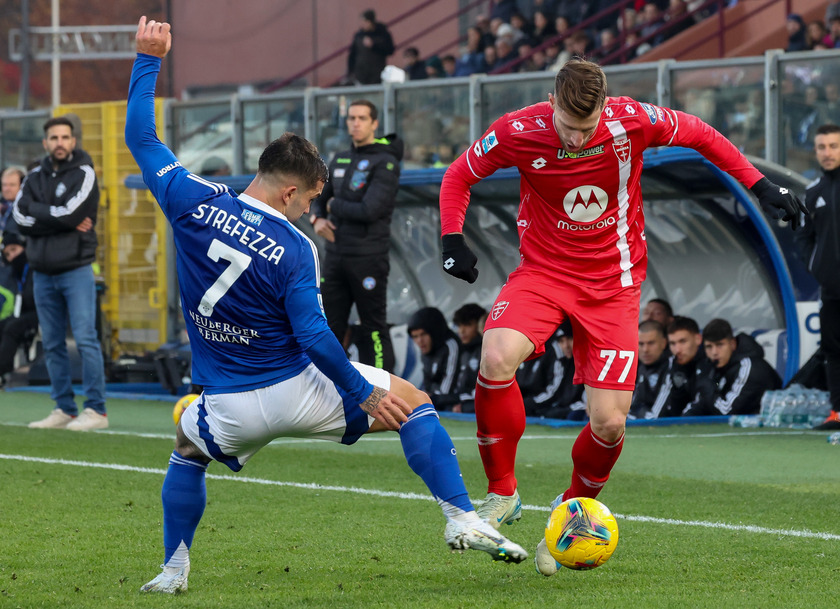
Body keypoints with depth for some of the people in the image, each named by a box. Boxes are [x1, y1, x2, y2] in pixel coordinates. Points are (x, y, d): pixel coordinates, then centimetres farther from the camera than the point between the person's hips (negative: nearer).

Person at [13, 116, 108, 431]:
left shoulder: (83, 174, -2)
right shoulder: (35, 178, 12)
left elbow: (71, 213, -17)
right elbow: (21, 219, -3)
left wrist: (37, 211, -5)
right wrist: (63, 221, -11)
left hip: (76, 270, -5)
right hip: (43, 272, 5)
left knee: (85, 339, -10)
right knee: (52, 345, 7)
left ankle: (96, 410, -8)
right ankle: (65, 410, 14)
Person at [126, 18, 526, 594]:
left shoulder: (193, 202, -6)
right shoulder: (295, 249, -15)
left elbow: (142, 138, 5)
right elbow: (313, 336, -19)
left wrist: (149, 61, 14)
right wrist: (364, 395, -10)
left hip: (232, 406, 3)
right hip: (297, 391, -3)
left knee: (188, 449, 35)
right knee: (412, 402, 9)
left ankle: (174, 569, 25)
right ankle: (462, 519, -2)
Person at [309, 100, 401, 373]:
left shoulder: (385, 163, -9)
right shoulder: (340, 160, 15)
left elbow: (370, 210, -19)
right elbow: (319, 198, 25)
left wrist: (334, 206, -4)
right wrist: (318, 218, 2)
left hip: (368, 258, -7)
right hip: (335, 256, 7)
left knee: (373, 328, -3)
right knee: (329, 327, 6)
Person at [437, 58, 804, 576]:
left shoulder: (634, 122, -17)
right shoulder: (519, 132, -17)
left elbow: (700, 136, 3)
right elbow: (460, 175, 2)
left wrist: (759, 184, 1)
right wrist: (453, 237, -13)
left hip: (613, 282, 0)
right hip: (543, 270, 0)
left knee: (609, 423, -9)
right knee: (497, 358, -29)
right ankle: (502, 494, -10)